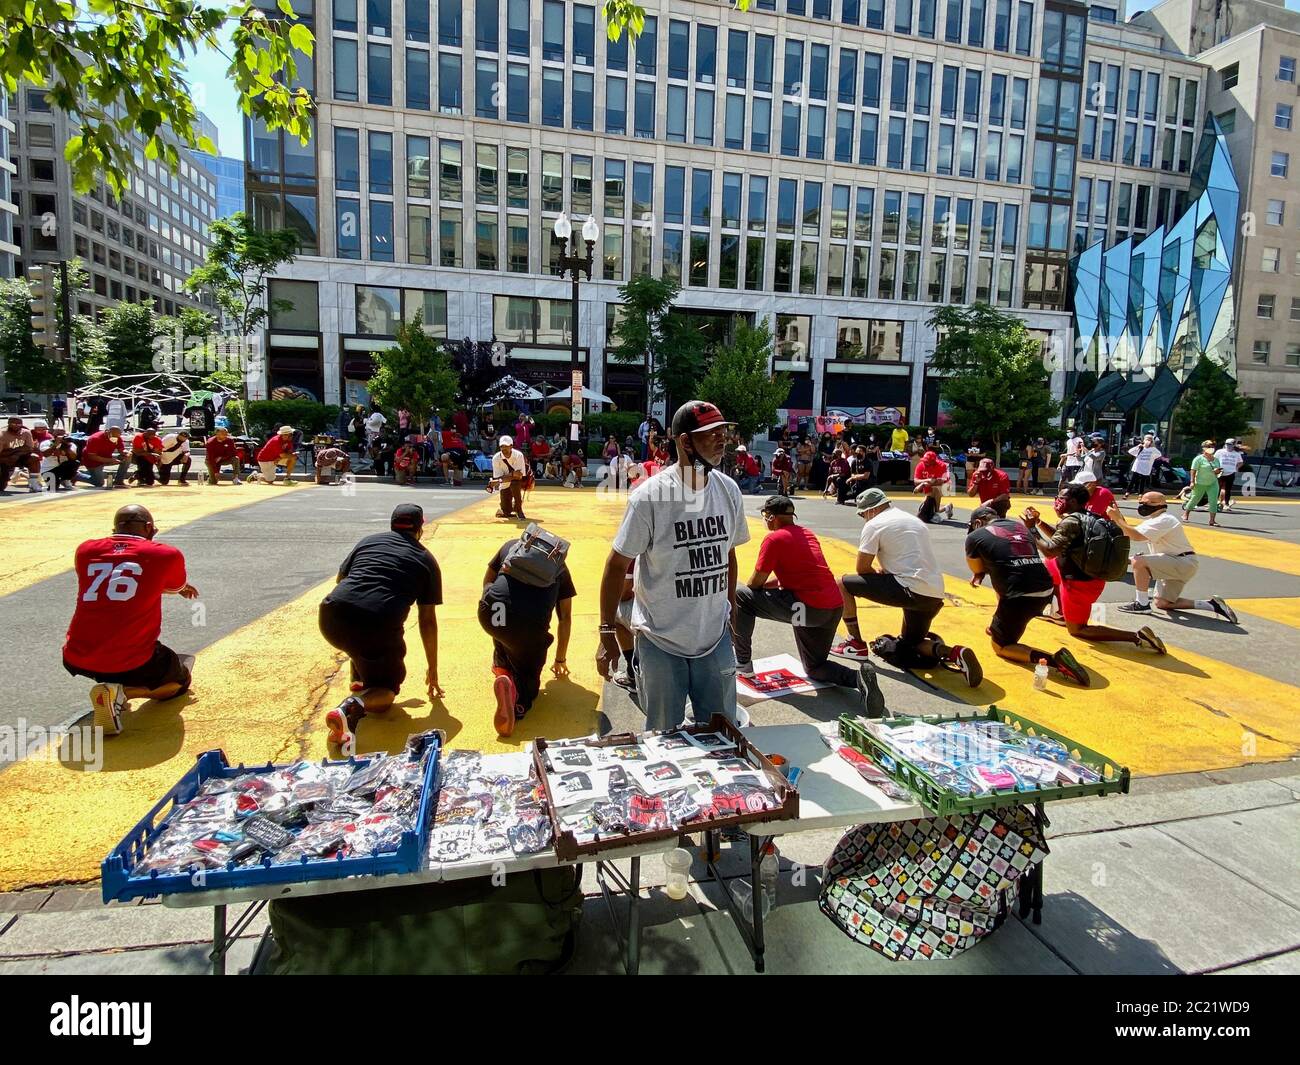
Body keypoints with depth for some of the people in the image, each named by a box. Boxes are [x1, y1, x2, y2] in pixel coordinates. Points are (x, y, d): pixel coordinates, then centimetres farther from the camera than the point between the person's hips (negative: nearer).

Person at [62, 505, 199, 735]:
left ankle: (108, 684, 14)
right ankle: (120, 692, -4)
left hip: (75, 661, 6)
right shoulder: (166, 555, -3)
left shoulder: (86, 550, 9)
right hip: (129, 664, -6)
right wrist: (183, 587, 45)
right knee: (182, 679, 24)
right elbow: (176, 587, 20)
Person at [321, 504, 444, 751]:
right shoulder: (427, 561, 16)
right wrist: (432, 670, 23)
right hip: (380, 627, -4)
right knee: (386, 688, 16)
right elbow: (428, 620, 16)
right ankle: (353, 707, -13)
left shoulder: (369, 540, 22)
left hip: (331, 619, 4)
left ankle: (359, 682, 31)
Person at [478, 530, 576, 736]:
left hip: (490, 616, 3)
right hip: (531, 625, -3)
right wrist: (560, 659, 40)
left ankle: (502, 670, 25)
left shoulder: (511, 545, 27)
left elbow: (487, 583, 38)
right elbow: (565, 618, 30)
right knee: (528, 675, 19)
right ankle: (518, 697, -12)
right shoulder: (559, 565, 26)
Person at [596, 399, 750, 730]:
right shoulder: (650, 495, -16)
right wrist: (607, 633, -10)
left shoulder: (729, 490, 0)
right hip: (661, 643, -4)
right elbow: (618, 564, -11)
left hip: (716, 639, 4)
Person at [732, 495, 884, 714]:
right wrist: (767, 583, 23)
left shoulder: (774, 538, -6)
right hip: (835, 607, 8)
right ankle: (859, 677, -4)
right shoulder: (807, 533, 18)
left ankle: (742, 663, 9)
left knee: (739, 595, 2)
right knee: (814, 668, 24)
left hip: (808, 608, -8)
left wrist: (755, 586, 19)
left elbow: (754, 584, -3)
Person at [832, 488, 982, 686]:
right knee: (909, 644, 26)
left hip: (911, 590, -8)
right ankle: (952, 653, -2)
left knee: (843, 584, 3)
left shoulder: (874, 524, -1)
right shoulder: (914, 519, 25)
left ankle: (856, 644, 7)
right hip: (935, 595, 9)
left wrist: (880, 574, 18)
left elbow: (862, 568, 0)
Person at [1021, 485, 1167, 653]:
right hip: (1090, 575, 9)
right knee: (1048, 566, 28)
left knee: (1076, 630, 3)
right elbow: (1059, 538, 21)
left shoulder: (1070, 521, -22)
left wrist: (1031, 528, -20)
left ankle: (1136, 637, -10)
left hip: (1080, 583, -9)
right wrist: (1038, 521, 11)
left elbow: (1049, 551, -28)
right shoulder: (1084, 517, 8)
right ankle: (1064, 612, 30)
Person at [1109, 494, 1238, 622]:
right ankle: (1211, 605, 16)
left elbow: (1136, 536, -28)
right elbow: (1128, 534, 6)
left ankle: (1142, 604, -18)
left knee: (1139, 561, -25)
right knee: (1162, 603, 11)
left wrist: (1118, 519, -23)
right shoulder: (1153, 520, 13)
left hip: (1184, 563, -11)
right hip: (1176, 565, 11)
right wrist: (1118, 517, -7)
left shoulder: (1164, 520, -18)